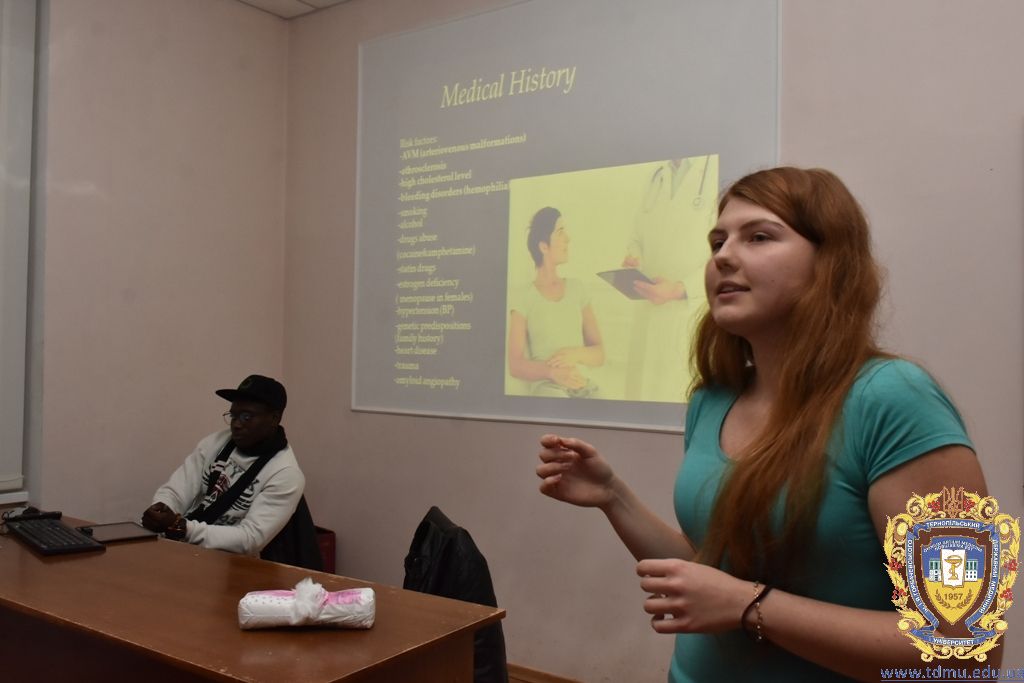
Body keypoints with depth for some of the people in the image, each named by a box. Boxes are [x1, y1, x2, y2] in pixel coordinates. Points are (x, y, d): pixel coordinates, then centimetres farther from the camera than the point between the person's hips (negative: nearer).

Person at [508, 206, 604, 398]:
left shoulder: (577, 288, 14)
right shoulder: (523, 296, 3)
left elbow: (599, 353, 14)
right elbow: (515, 365, -1)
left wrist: (576, 354, -8)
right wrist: (552, 371, -20)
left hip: (583, 384, 3)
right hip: (547, 386, -3)